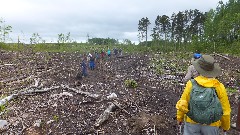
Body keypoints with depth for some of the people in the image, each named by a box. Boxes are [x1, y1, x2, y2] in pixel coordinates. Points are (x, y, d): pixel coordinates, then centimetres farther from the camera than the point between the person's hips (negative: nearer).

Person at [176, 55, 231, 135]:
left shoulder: (191, 84, -16)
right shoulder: (219, 87, -14)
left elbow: (182, 104, -10)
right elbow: (225, 110, -6)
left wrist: (179, 118, 8)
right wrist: (226, 126, 12)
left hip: (192, 123, 0)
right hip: (211, 125, 1)